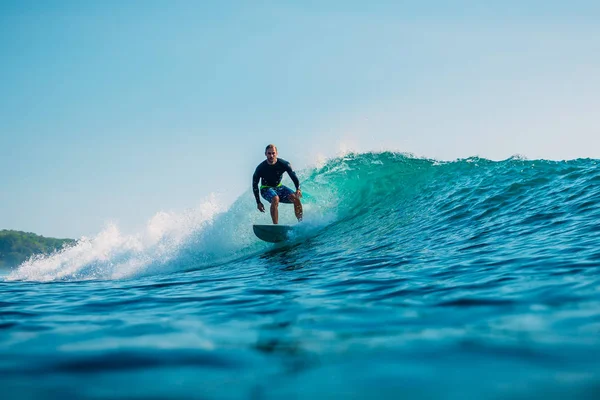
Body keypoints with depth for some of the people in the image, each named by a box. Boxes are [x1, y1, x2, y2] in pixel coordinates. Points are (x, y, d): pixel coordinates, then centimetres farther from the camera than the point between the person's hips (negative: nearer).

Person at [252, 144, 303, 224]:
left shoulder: (283, 164, -14)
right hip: (266, 189, -3)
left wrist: (298, 189, -32)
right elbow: (255, 185, -9)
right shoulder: (261, 168, -18)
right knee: (275, 199, -36)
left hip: (279, 187, 3)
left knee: (296, 198, -19)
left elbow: (293, 176, -13)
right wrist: (258, 202, -11)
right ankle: (276, 225, -34)